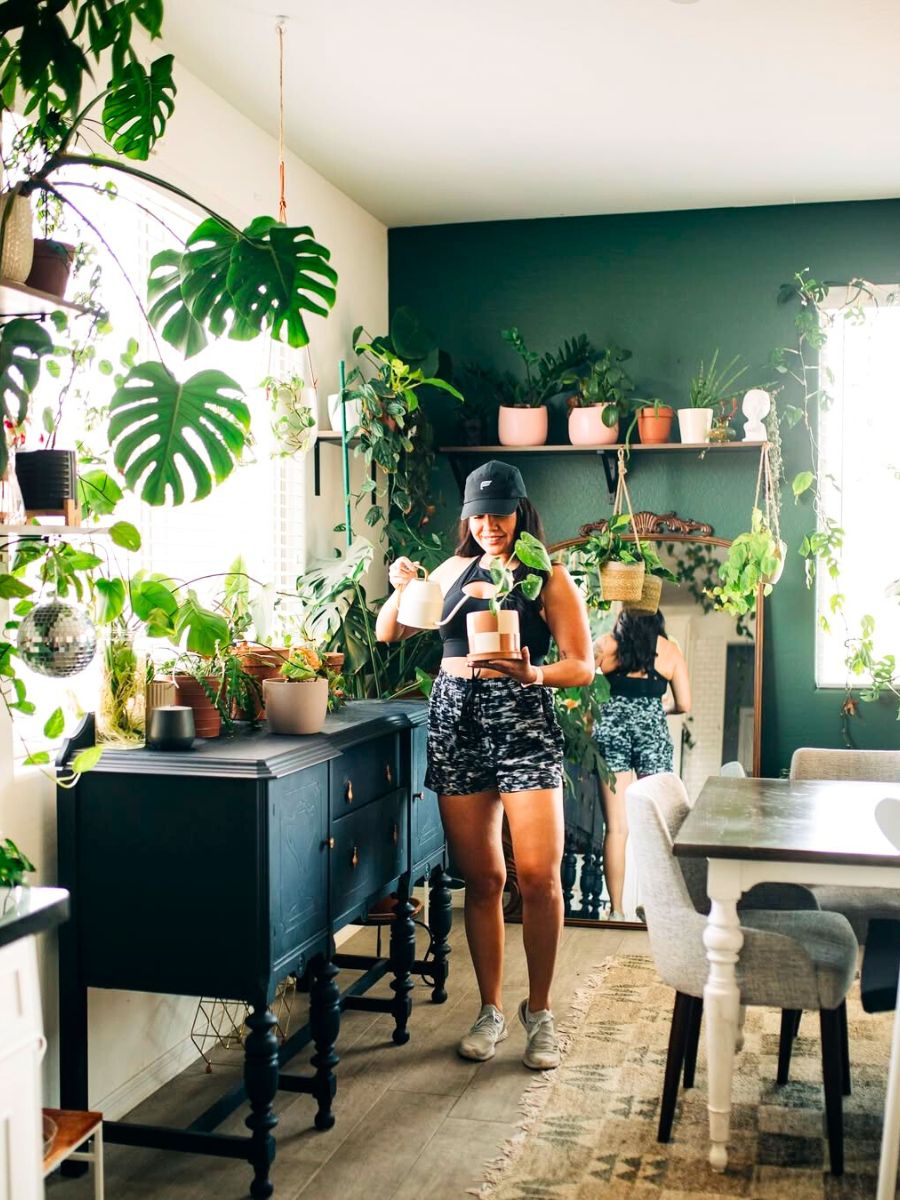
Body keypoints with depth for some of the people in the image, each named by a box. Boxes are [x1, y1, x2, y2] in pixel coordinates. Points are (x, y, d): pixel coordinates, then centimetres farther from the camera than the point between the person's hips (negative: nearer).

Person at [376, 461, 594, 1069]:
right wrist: (401, 590, -2)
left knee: (538, 876, -6)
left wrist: (533, 674, -21)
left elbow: (583, 666, -2)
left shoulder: (549, 578, 2)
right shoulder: (455, 568, 14)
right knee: (481, 879, 7)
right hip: (456, 723, 3)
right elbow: (389, 633, 17)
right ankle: (491, 1010, 20)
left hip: (524, 723, -3)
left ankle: (539, 1011, 11)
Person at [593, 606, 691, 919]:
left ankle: (616, 909, 5)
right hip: (652, 732, 0)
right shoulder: (670, 650, 5)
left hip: (611, 730, 0)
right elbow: (683, 705, 5)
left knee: (616, 826, 3)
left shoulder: (605, 644, 4)